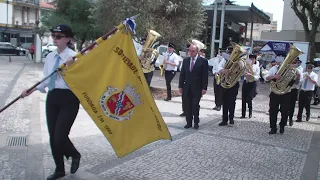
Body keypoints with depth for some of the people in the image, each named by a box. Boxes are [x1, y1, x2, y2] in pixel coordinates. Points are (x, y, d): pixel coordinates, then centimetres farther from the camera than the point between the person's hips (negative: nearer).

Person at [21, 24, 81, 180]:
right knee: (52, 136, 11)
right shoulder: (50, 57, 8)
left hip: (68, 98, -7)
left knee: (60, 136, -9)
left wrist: (69, 67, -32)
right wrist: (32, 89, 5)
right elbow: (46, 79, 15)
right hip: (52, 98, 7)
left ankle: (75, 155, 26)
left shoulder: (73, 56, -11)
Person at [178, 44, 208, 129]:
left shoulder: (203, 61, -3)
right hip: (187, 87, 4)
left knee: (195, 105, -2)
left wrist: (204, 88, -11)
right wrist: (180, 86, 6)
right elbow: (182, 74, 11)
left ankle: (196, 122, 13)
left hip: (197, 88, -4)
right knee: (188, 106, 6)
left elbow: (205, 76, -5)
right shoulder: (186, 60, 10)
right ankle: (189, 122, 15)